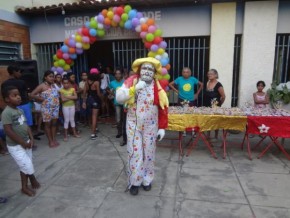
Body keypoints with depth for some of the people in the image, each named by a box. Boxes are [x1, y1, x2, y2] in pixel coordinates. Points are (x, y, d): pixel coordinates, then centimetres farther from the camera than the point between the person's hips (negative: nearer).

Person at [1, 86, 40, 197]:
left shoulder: (20, 110, 5)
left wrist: (31, 139, -2)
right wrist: (23, 143, -17)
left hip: (26, 143, 8)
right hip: (15, 146, -8)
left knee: (26, 166, 17)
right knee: (28, 167, -2)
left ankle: (25, 187, 32)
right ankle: (32, 179, 25)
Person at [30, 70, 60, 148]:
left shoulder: (53, 85, 8)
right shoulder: (42, 86, -10)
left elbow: (57, 94, 20)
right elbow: (32, 95, -13)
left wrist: (57, 99, 1)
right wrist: (42, 99, -10)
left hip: (55, 107, 6)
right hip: (47, 108, -6)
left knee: (54, 123, 12)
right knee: (47, 124, 6)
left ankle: (54, 139, 24)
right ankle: (50, 141, 15)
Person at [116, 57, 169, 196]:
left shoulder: (158, 86, -6)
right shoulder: (131, 81, -7)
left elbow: (163, 109, -2)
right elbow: (119, 98, -18)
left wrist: (162, 127, -3)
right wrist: (134, 88, -29)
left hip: (150, 126, 1)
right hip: (133, 125, -1)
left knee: (149, 153, 12)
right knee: (134, 153, 3)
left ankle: (147, 180, 32)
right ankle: (134, 182, 21)